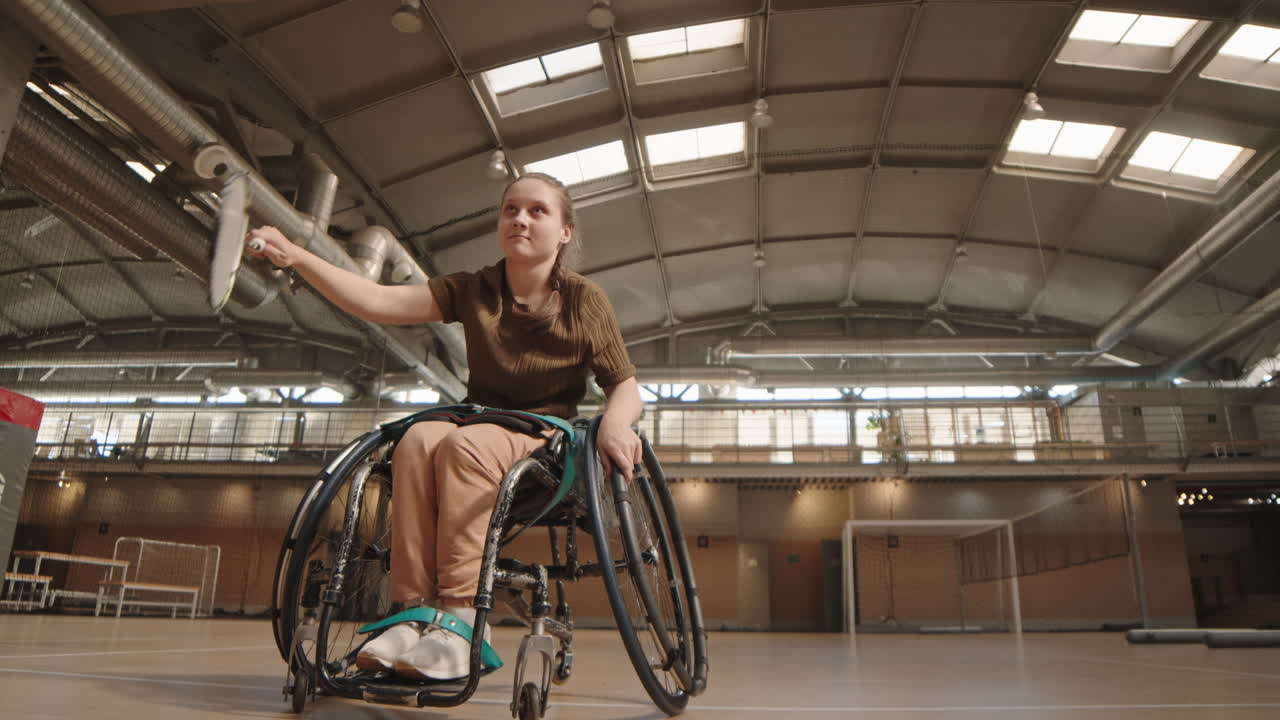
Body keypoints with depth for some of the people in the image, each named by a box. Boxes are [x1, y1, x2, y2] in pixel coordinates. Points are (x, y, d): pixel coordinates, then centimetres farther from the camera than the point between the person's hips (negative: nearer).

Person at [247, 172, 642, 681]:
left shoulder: (585, 301, 0)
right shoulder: (472, 291, 5)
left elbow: (625, 387, 0)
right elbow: (378, 302, -6)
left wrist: (614, 423, -24)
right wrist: (296, 257, -17)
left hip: (549, 442, -3)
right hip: (479, 425, 3)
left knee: (464, 443, -34)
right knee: (418, 439, -30)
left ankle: (461, 619, -35)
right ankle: (415, 610, -30)